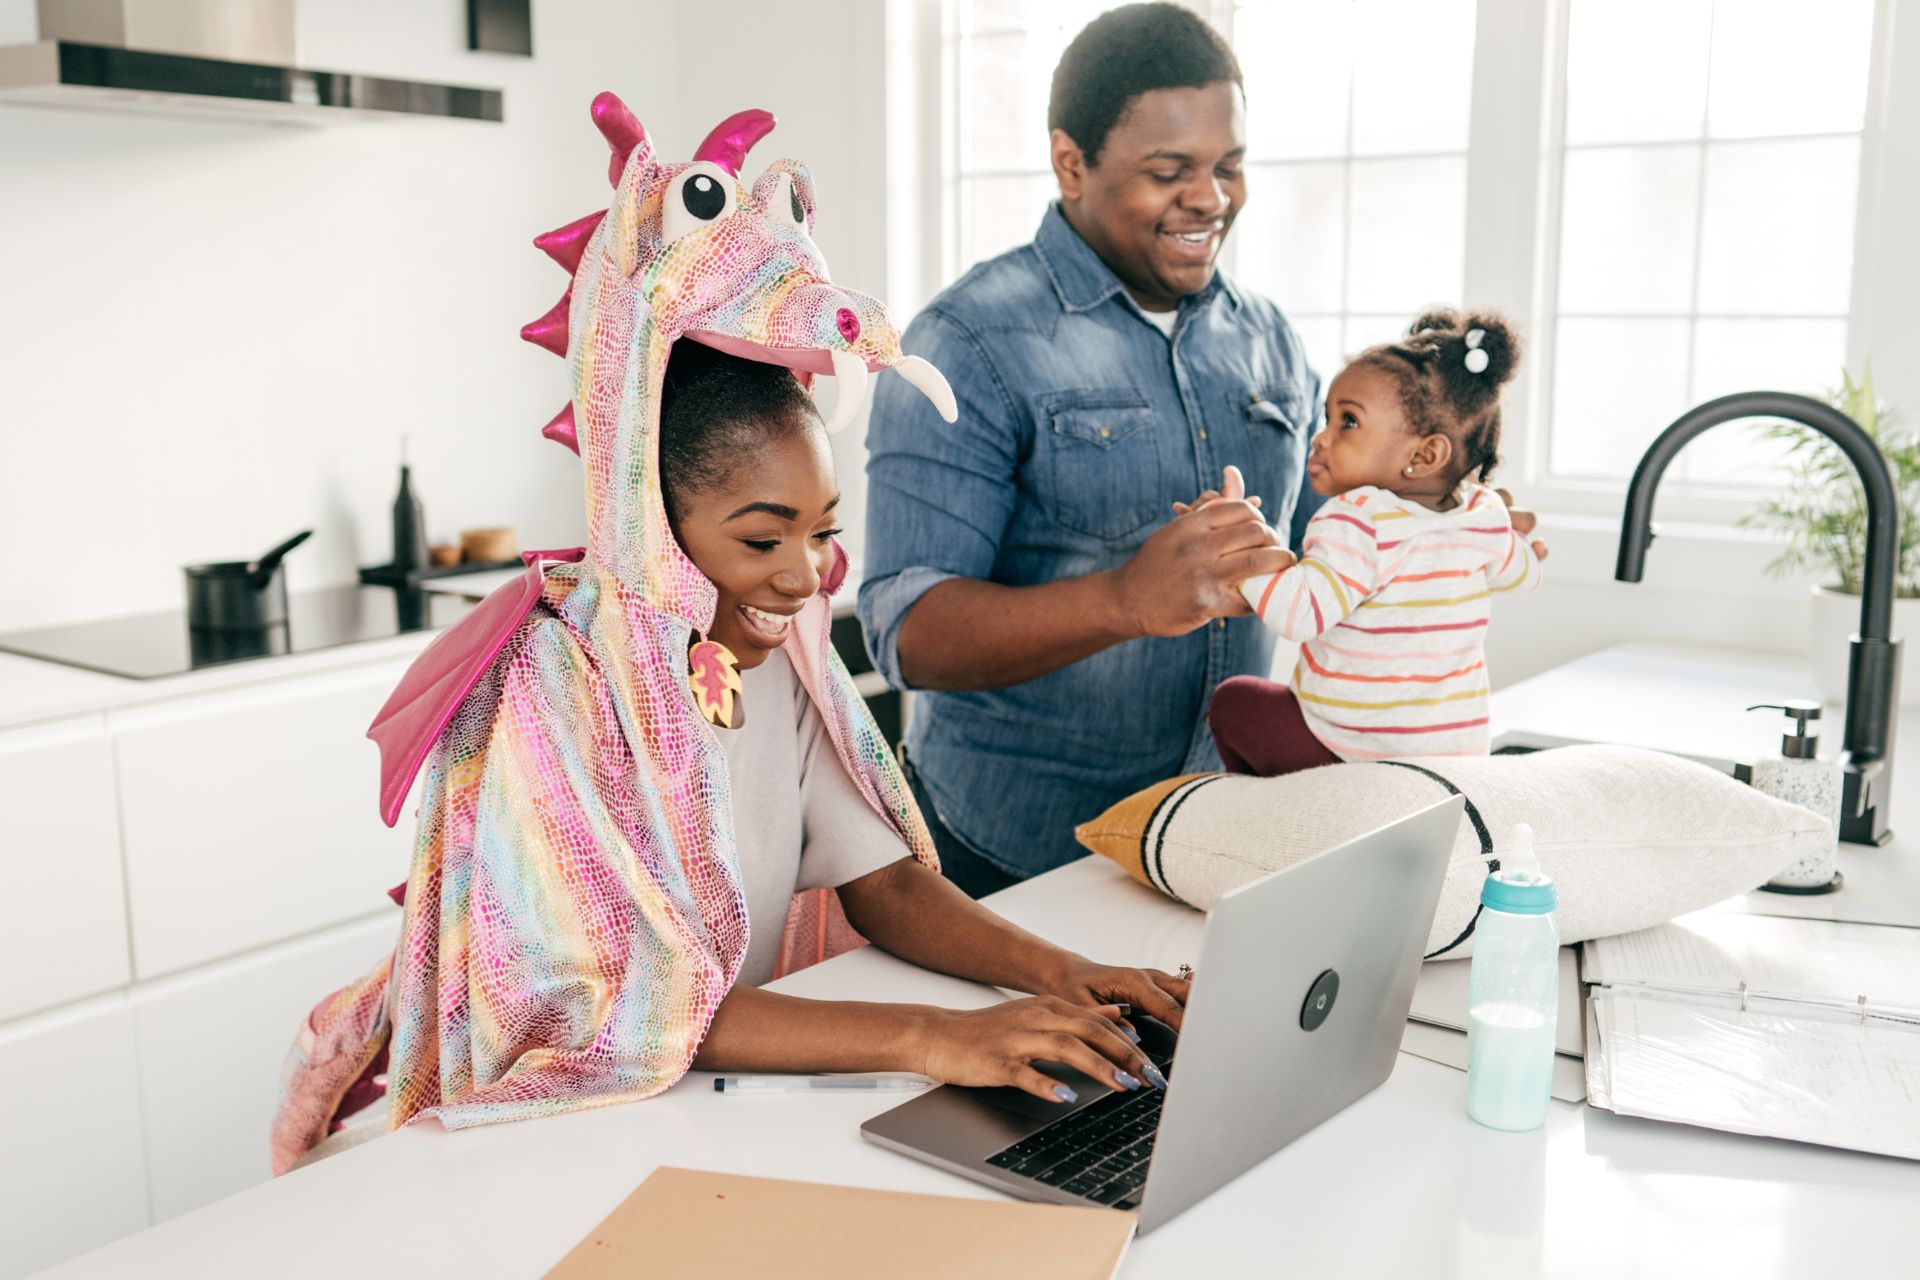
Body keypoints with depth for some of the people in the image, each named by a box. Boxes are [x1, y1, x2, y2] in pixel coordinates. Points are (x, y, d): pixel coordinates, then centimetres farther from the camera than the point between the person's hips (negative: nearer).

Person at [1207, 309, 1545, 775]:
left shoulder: (1357, 523, -24)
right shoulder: (1484, 518, 0)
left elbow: (1299, 613, -34)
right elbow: (1522, 572, 21)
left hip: (1355, 752, -7)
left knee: (1232, 700, 15)